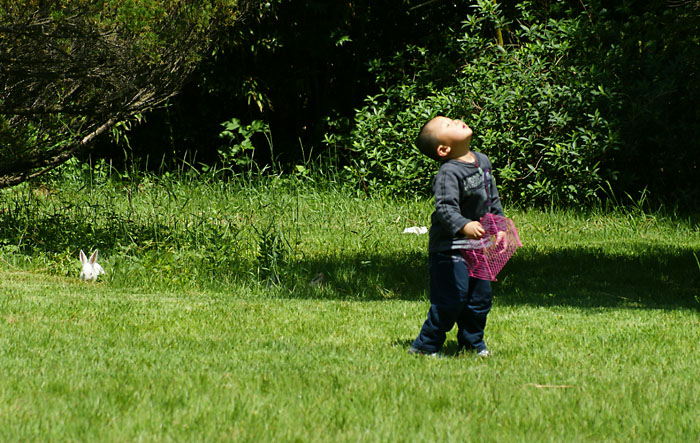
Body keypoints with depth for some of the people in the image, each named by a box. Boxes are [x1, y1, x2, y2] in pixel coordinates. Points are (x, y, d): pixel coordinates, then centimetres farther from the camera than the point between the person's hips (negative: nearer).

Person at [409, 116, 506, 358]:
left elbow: (493, 199, 19)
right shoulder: (448, 173, -20)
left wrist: (499, 227, 18)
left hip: (477, 247, 8)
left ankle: (472, 342, 29)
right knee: (452, 298, -10)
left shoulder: (482, 161, 8)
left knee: (480, 296, 13)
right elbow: (445, 208, -31)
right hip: (450, 249, -8)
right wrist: (464, 226, -47)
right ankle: (425, 346, 1)